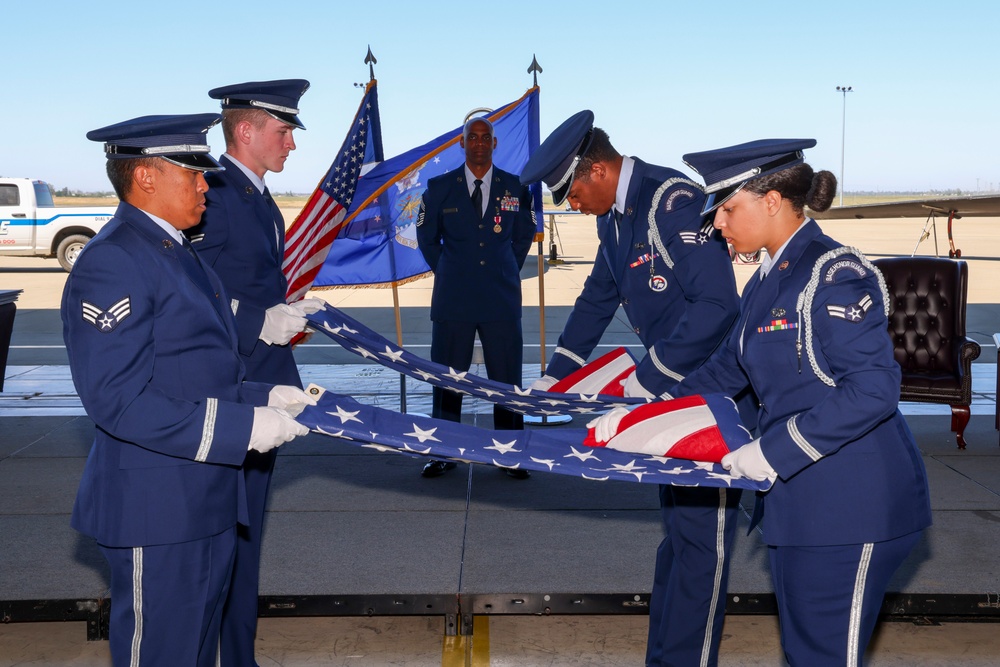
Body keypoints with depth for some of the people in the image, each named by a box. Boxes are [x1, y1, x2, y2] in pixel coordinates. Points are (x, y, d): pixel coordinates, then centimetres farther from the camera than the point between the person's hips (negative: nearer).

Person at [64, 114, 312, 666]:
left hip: (205, 499, 10)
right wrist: (243, 426, -24)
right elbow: (118, 401, -25)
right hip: (155, 513, -10)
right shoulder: (112, 265, -18)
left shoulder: (174, 253, 15)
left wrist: (266, 397, 5)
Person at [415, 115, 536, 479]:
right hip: (453, 299, 0)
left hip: (502, 298, 0)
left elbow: (524, 235, 18)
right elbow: (427, 238, 14)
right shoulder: (439, 187, 3)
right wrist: (448, 274, 11)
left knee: (507, 378, 4)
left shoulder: (515, 188, 5)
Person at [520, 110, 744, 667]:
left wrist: (647, 377, -20)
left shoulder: (673, 201, -20)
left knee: (700, 533, -3)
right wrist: (555, 377, 22)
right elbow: (597, 300, 23)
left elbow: (717, 303, -27)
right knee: (678, 525, 16)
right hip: (669, 390, 10)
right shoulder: (614, 218, 10)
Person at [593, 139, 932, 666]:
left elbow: (873, 388, -25)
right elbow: (726, 369, 19)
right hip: (798, 499, 9)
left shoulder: (834, 273, -18)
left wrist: (777, 451, -22)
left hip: (851, 503, -9)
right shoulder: (767, 283, 11)